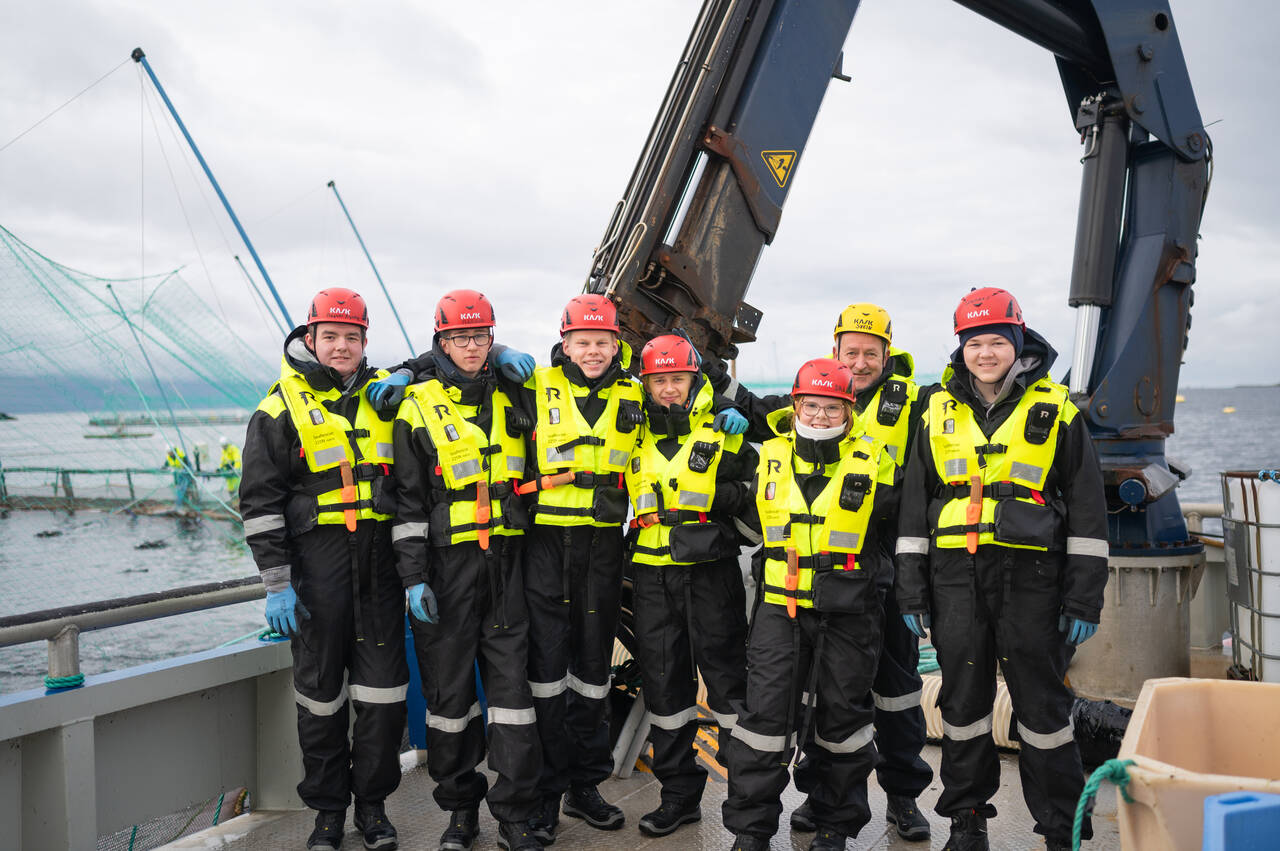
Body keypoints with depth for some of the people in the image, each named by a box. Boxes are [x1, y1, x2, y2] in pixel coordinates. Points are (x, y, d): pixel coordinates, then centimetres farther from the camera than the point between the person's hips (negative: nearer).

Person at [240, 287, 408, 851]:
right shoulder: (281, 408, 2)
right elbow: (260, 502, -1)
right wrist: (276, 583, -7)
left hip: (380, 561, 2)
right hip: (316, 563, -2)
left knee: (383, 687, 4)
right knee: (320, 688, 7)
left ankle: (372, 801, 22)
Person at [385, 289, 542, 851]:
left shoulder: (509, 400, 11)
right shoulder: (419, 405, 2)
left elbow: (526, 478, 22)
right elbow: (409, 500, -2)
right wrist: (414, 576, -8)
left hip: (505, 562, 2)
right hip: (447, 564, -2)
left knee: (512, 680, 1)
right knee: (449, 687, 5)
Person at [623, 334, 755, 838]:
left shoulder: (723, 432, 2)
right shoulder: (634, 435, 12)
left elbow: (756, 490, 1)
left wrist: (715, 497, -14)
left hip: (710, 570, -3)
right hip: (651, 574, 4)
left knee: (726, 674, 0)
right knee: (664, 682, 9)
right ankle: (679, 793, 22)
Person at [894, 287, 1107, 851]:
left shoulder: (1055, 410, 3)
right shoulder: (940, 412, 10)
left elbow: (1087, 508, 3)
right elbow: (914, 504, 11)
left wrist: (1084, 597, -2)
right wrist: (911, 590, 6)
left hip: (1031, 575, -2)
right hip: (955, 576, 3)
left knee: (1041, 700, 3)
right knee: (963, 698, 9)